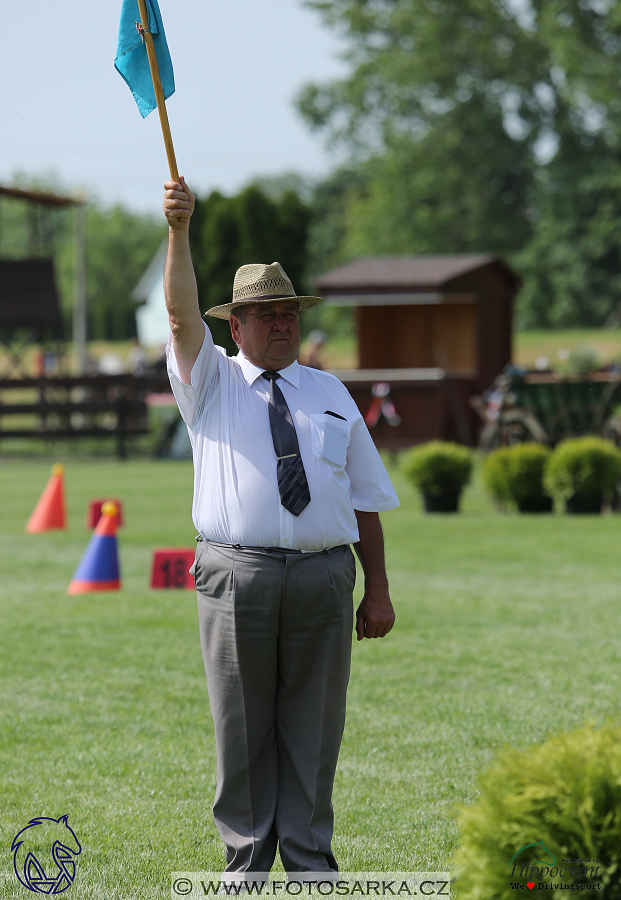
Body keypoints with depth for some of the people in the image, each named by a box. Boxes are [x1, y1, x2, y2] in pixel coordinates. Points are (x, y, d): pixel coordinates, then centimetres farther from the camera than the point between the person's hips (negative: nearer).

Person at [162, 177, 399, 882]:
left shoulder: (330, 394, 15)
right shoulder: (212, 383, 9)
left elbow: (365, 498, 13)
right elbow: (181, 316, -11)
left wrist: (378, 589, 6)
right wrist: (178, 231, -26)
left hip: (323, 579, 2)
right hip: (238, 577, -2)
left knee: (314, 729, 5)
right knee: (242, 730, 3)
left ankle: (310, 862, 13)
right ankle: (247, 863, 12)